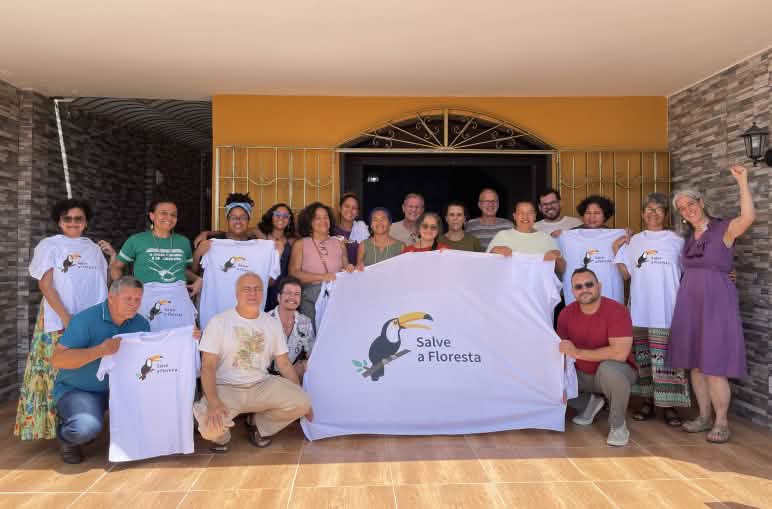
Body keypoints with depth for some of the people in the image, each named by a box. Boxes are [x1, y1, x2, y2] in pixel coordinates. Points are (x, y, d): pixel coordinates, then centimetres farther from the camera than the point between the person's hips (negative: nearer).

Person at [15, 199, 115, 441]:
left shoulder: (94, 248, 13)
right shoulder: (49, 245, 2)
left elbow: (107, 282, 14)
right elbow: (45, 284, -8)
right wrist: (66, 317, -15)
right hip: (58, 322, -4)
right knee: (57, 372, -5)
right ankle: (55, 427, 4)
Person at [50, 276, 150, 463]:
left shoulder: (140, 324, -1)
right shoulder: (85, 320, -19)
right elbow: (57, 360, -24)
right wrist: (101, 350, -34)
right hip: (77, 390, -5)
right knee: (88, 426, -32)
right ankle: (66, 438, 7)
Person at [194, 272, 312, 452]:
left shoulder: (273, 324, 6)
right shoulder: (219, 322, -6)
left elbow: (284, 365, 10)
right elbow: (208, 366, -11)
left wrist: (302, 398, 4)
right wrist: (213, 402, -28)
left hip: (262, 386, 4)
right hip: (225, 388, -3)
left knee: (301, 402, -20)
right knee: (210, 425, -33)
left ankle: (258, 424, 9)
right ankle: (220, 435, 8)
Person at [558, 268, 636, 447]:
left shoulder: (616, 310, -24)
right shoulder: (566, 313, -8)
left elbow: (620, 353, -34)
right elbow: (562, 351, -3)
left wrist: (578, 353, -33)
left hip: (615, 372, -5)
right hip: (582, 375, 6)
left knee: (609, 368, -38)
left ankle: (618, 425, -13)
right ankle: (590, 402, 17)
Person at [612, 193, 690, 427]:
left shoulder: (676, 241, 6)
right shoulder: (633, 241, 11)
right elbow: (625, 274, 7)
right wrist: (616, 249, 1)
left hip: (667, 311, -2)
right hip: (640, 310, 2)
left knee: (668, 357, -3)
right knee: (643, 356, 7)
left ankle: (668, 404, 5)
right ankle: (647, 400, 17)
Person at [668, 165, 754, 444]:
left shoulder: (725, 229, -5)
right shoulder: (688, 237, 13)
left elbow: (748, 217, -26)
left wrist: (742, 181, -29)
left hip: (716, 302, -6)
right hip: (690, 303, 6)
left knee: (713, 365, -6)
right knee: (695, 363, 9)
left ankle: (721, 422, 7)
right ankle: (704, 417, 20)